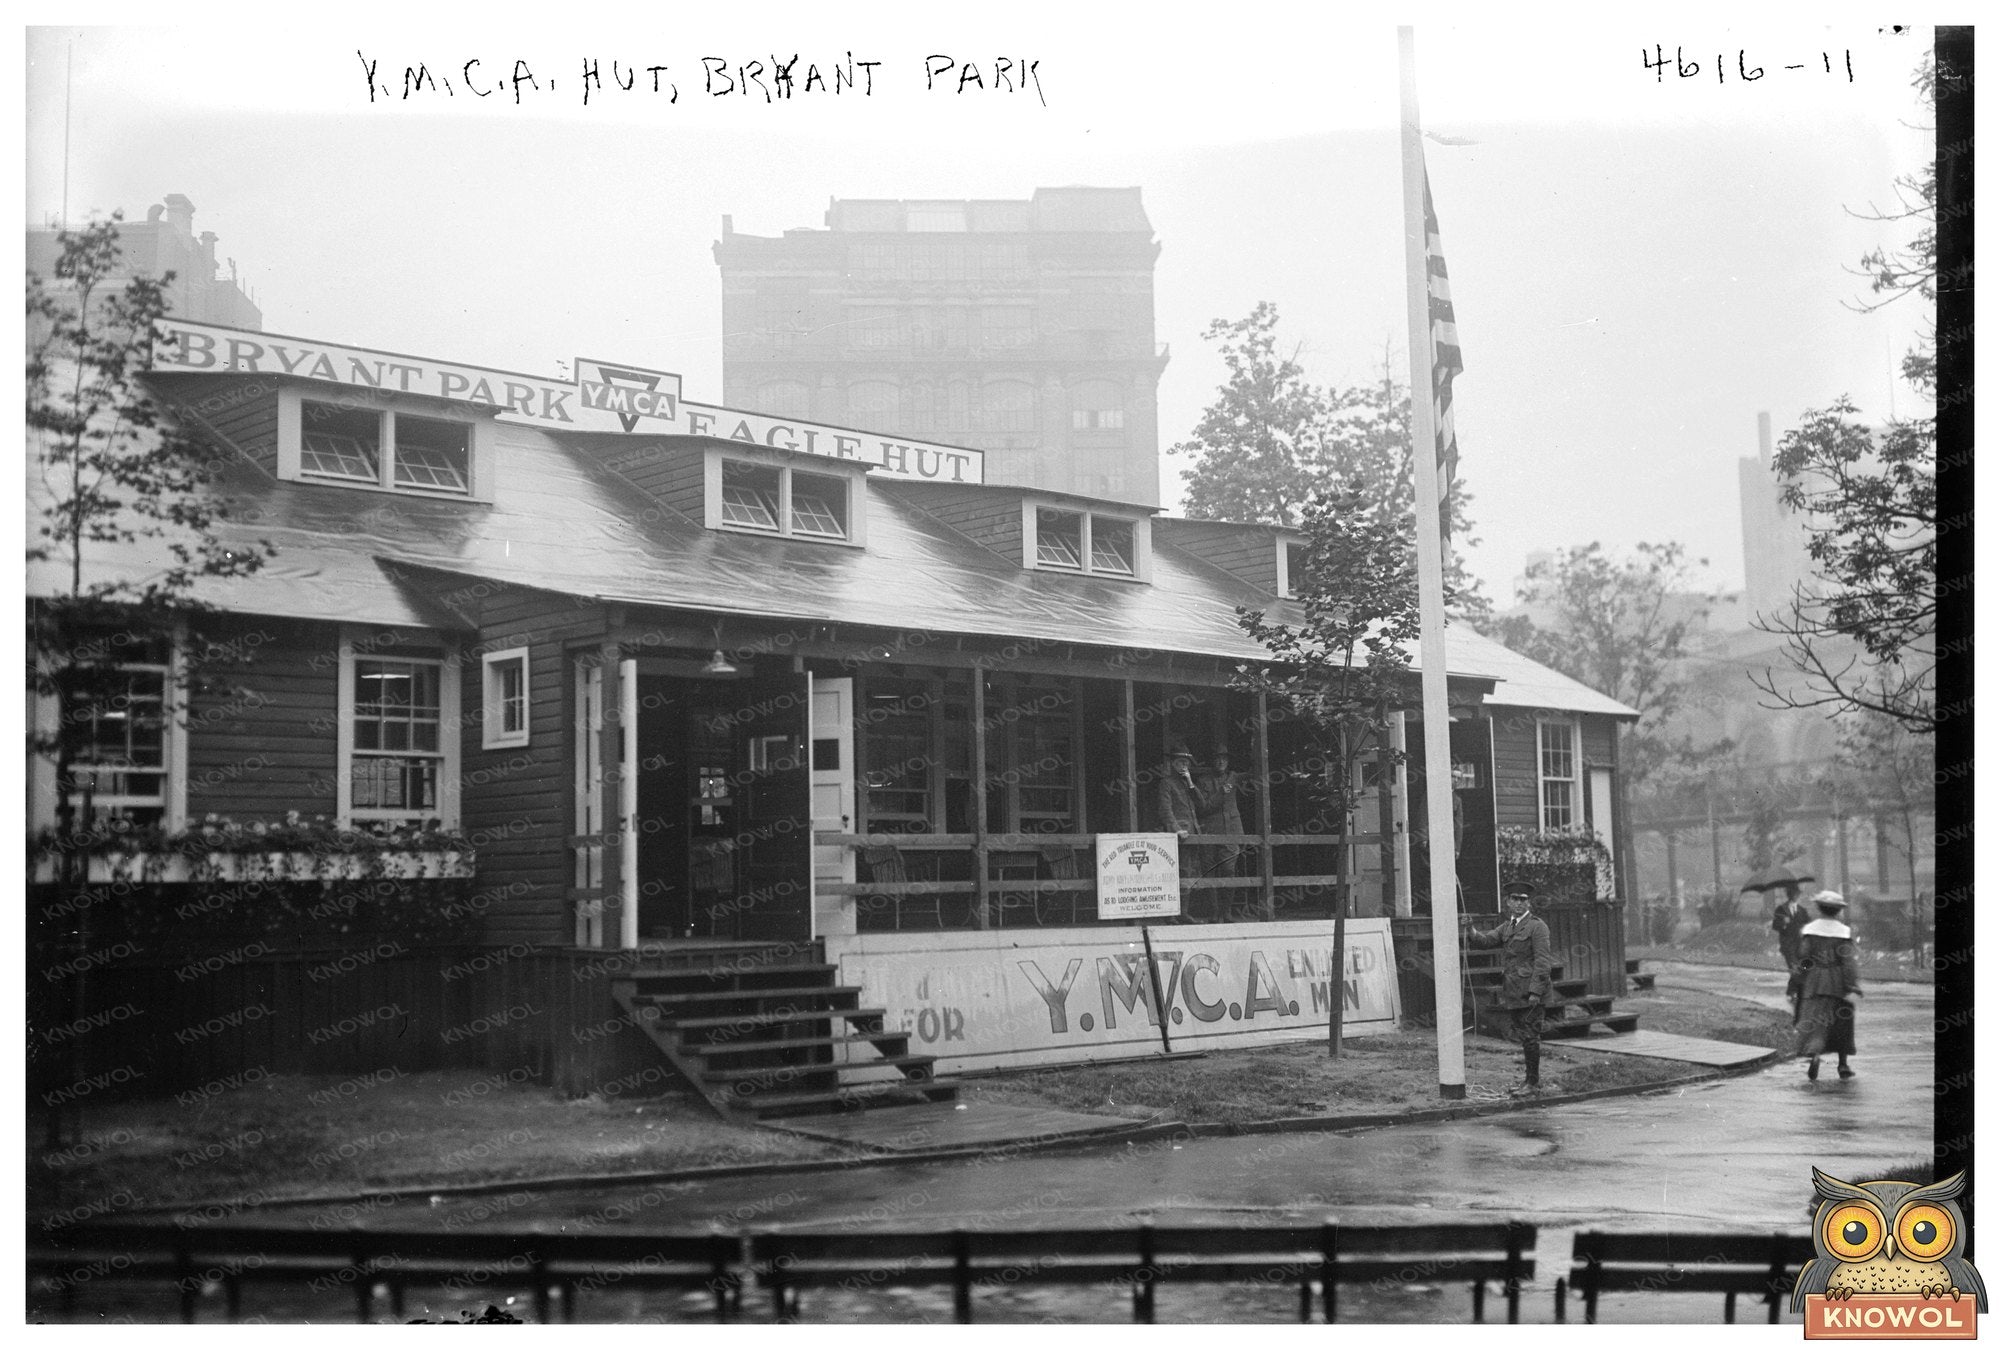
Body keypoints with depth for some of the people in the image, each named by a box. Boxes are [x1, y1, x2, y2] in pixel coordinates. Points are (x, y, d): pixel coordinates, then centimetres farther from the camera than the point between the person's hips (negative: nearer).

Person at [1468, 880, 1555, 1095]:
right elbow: (1487, 940, 4)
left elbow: (1542, 962, -12)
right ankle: (1532, 1078, 22)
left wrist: (1535, 991, -19)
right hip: (1514, 992, 7)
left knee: (1530, 1035, -7)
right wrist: (1472, 932, -18)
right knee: (1523, 1036, 13)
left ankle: (1533, 1082, -2)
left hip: (1531, 991, -7)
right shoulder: (1507, 927, 17)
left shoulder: (1537, 927, -6)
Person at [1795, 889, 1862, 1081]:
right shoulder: (1845, 932, -4)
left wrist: (1800, 984, 12)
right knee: (1842, 1022, 14)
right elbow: (1848, 961, -11)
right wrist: (1853, 989, -14)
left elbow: (1803, 960, 1)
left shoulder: (1807, 930, 0)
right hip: (1839, 984, 0)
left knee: (1814, 1022, -3)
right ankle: (1843, 1065, 20)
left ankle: (1812, 1053, -30)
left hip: (1814, 984, 0)